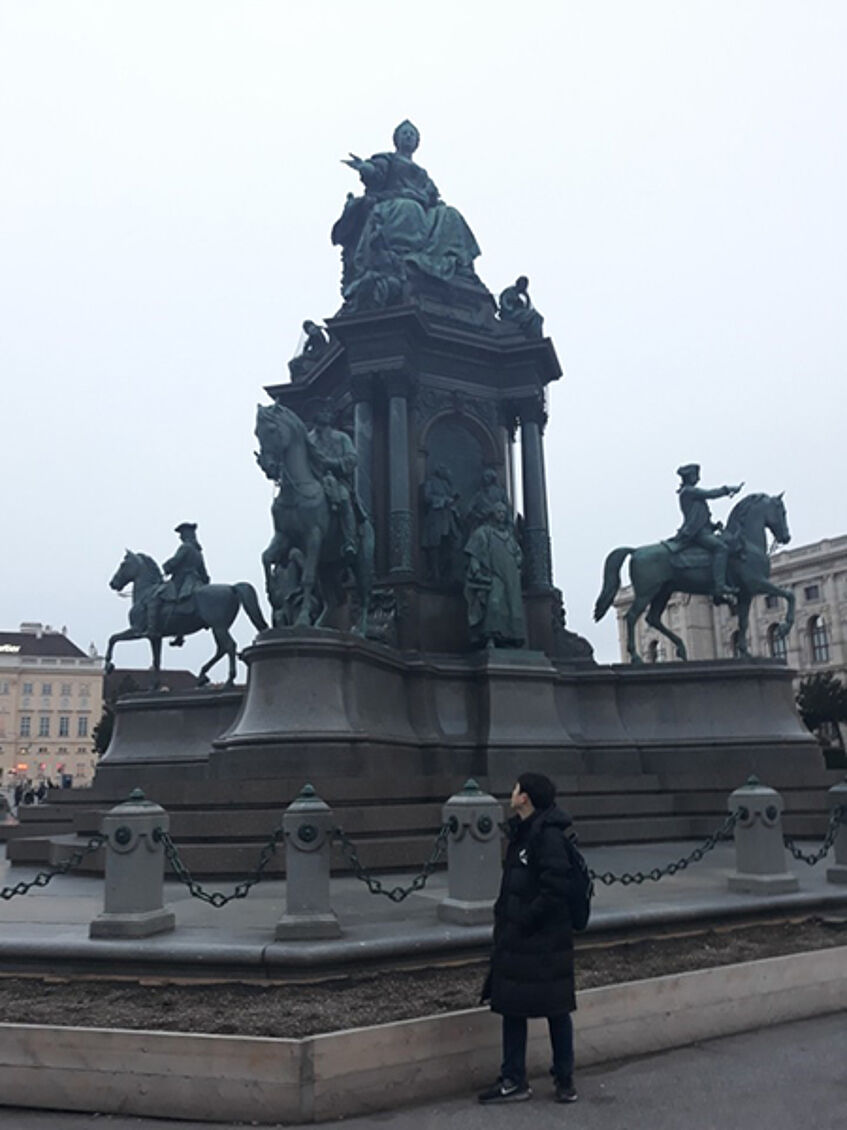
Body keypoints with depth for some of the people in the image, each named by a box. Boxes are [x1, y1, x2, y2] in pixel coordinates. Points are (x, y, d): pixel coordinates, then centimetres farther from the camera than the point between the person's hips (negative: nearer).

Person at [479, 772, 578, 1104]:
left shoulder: (549, 836, -20)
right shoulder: (521, 832, 9)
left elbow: (556, 887, -25)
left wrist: (525, 919, -20)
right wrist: (505, 913, 9)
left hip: (544, 941, -9)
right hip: (517, 939, 9)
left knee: (555, 1009, 7)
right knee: (511, 1006, 14)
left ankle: (564, 1080, 24)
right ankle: (513, 1080, 26)